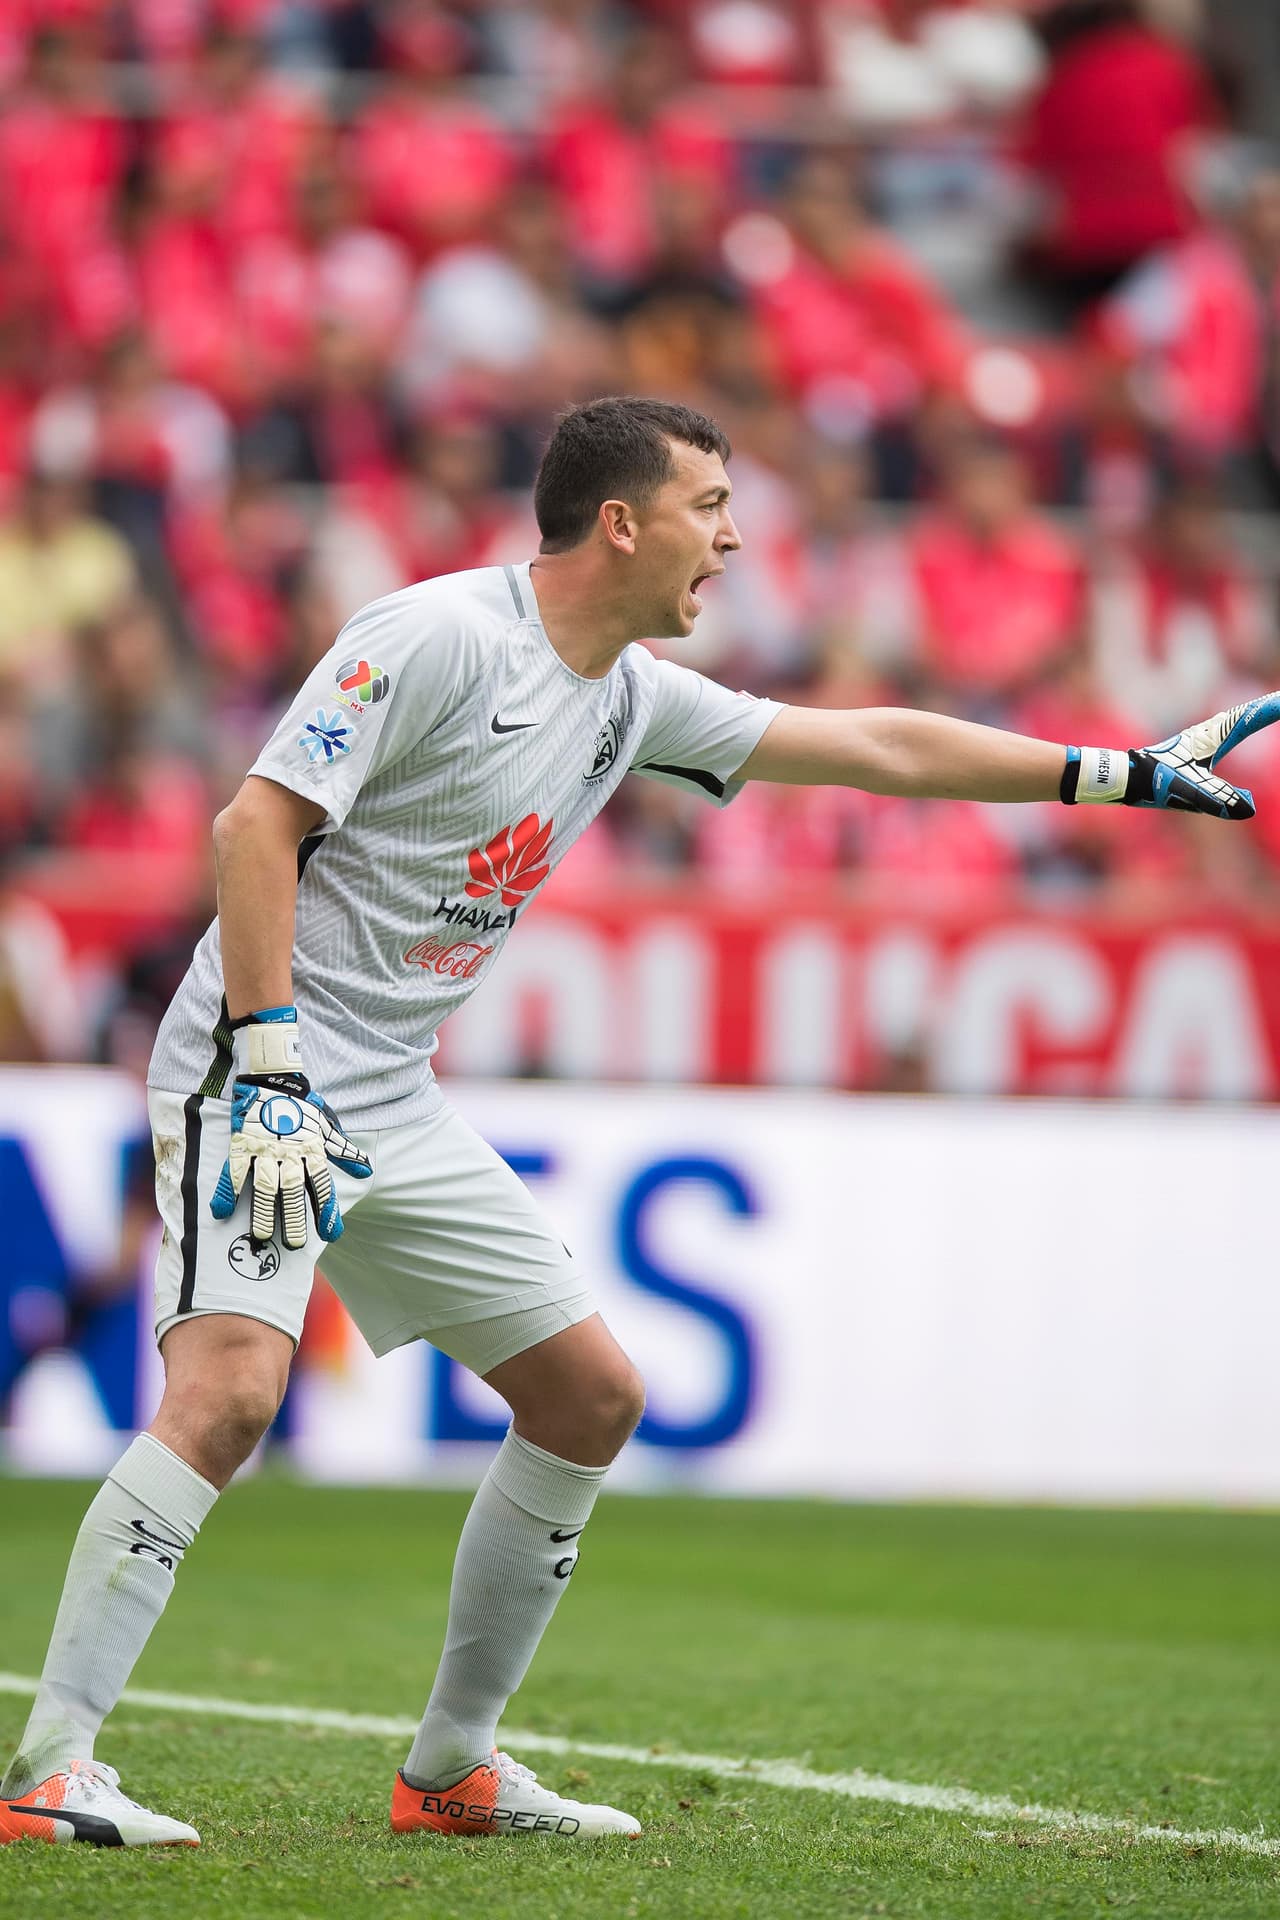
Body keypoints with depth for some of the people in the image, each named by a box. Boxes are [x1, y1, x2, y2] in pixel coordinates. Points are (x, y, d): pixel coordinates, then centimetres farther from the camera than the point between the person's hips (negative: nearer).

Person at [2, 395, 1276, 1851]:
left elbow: (872, 747, 18)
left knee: (591, 1398, 9)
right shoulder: (440, 635, -14)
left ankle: (450, 1768, 17)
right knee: (228, 1393, -26)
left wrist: (1131, 773, 19)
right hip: (257, 1072, -9)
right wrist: (271, 1067, -24)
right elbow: (256, 823, -17)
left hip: (397, 1114, 9)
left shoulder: (634, 698, 11)